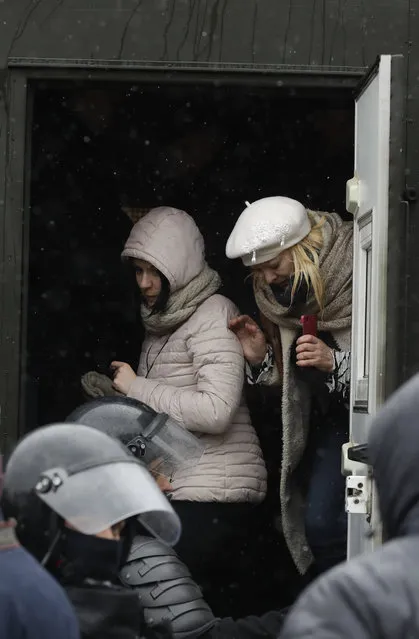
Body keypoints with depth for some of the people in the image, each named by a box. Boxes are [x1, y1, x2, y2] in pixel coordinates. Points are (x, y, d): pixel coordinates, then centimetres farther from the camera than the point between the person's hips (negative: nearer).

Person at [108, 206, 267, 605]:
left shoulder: (213, 315, -10)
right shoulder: (163, 318, 16)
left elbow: (215, 410, -22)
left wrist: (137, 388, -13)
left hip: (212, 495, -9)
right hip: (175, 488, 9)